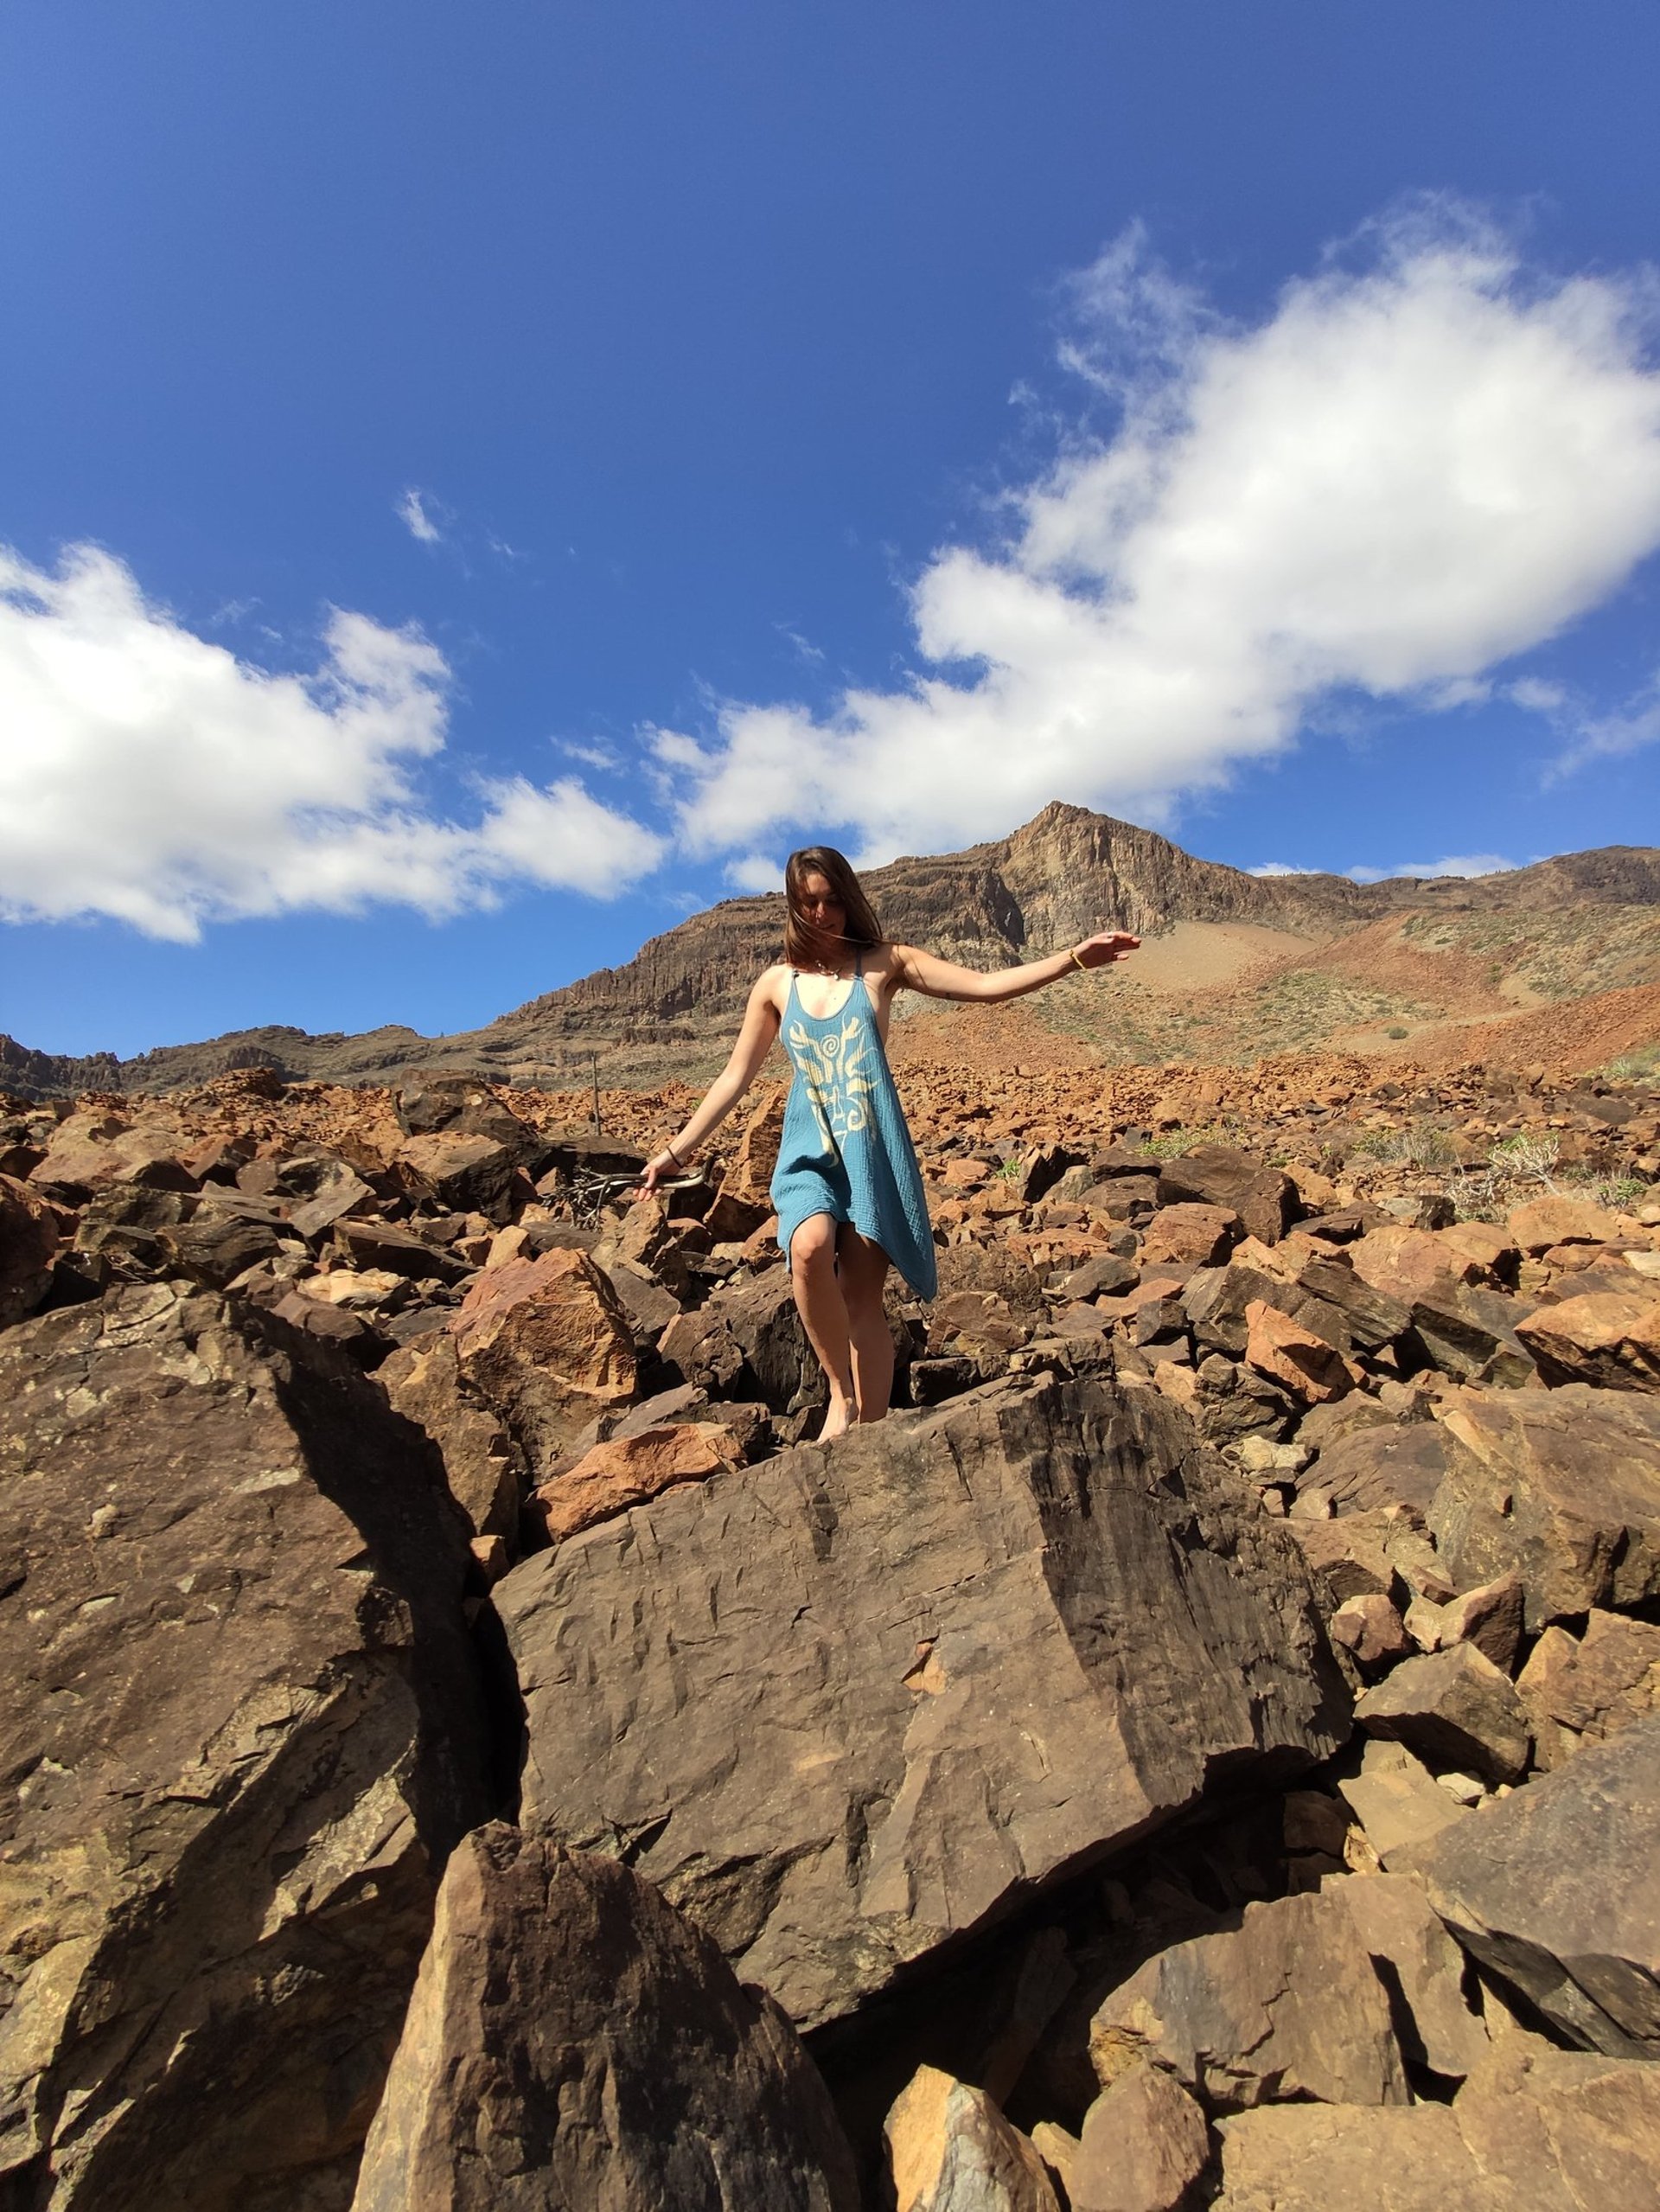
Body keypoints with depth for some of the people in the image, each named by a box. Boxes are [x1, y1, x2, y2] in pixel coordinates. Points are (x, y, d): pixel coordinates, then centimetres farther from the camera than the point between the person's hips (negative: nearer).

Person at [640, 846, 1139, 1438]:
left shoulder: (884, 963, 5)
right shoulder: (776, 984, 10)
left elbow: (987, 986, 0)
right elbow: (736, 1076, 14)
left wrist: (1075, 957, -9)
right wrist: (679, 1149, 14)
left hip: (874, 1151, -1)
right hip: (809, 1154, 1)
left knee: (864, 1295, -4)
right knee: (811, 1248, -28)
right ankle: (842, 1393, -9)